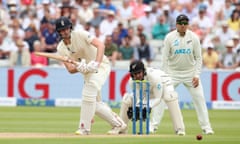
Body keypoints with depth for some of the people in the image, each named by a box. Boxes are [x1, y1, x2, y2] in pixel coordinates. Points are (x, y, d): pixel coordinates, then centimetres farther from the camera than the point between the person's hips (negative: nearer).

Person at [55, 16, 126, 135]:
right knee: (95, 104, 7)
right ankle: (118, 124, 24)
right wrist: (79, 68, -33)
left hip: (101, 65, -7)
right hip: (87, 72, 7)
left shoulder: (80, 34, -16)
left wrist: (96, 63, -40)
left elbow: (100, 45, -26)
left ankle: (84, 128, -22)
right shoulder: (61, 49, -3)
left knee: (88, 94, -26)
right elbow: (70, 69, -10)